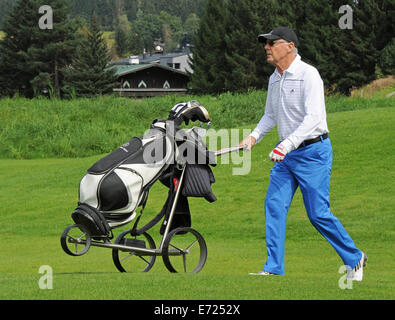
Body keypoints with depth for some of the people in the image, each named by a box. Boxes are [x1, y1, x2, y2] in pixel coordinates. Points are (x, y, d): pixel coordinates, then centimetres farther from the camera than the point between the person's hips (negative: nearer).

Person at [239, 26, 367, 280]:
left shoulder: (308, 74, -15)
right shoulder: (275, 79, 11)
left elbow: (313, 118, -24)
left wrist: (287, 145, -32)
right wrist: (254, 136, 9)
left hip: (313, 152, -8)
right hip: (286, 155, 8)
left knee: (318, 214, -6)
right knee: (274, 205, -3)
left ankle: (354, 259, 11)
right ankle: (274, 269, 0)